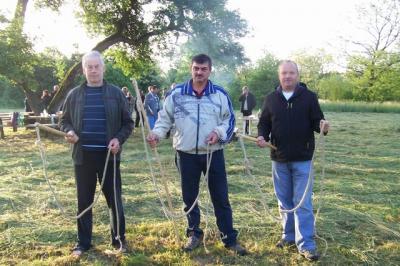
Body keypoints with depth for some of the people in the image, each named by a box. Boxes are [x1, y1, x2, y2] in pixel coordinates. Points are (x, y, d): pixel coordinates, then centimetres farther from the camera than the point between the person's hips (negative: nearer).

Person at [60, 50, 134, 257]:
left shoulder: (115, 93, 2)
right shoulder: (74, 95, 6)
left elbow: (128, 122, 4)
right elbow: (64, 120, 13)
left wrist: (119, 139, -13)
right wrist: (69, 131, -9)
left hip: (108, 155, -1)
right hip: (83, 155, 2)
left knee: (114, 199, 6)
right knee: (84, 201, 11)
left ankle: (119, 239, 22)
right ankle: (83, 242, 24)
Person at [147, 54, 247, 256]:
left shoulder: (220, 94, 1)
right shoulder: (176, 94, 0)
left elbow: (229, 119, 7)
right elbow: (165, 118, 6)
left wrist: (219, 132, -11)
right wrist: (156, 133, -12)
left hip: (214, 154, 0)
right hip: (186, 155, 1)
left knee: (220, 197, 6)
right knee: (189, 197, 12)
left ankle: (229, 238, 18)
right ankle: (194, 234, 30)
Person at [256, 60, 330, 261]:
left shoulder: (309, 97, -2)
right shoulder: (271, 99, 5)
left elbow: (317, 121, -2)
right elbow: (264, 123, 10)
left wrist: (323, 126, -25)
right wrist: (262, 136, -10)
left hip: (302, 159, -3)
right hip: (279, 159, 3)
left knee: (303, 202, -1)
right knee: (284, 201, 14)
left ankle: (306, 244, 6)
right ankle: (289, 235, 29)